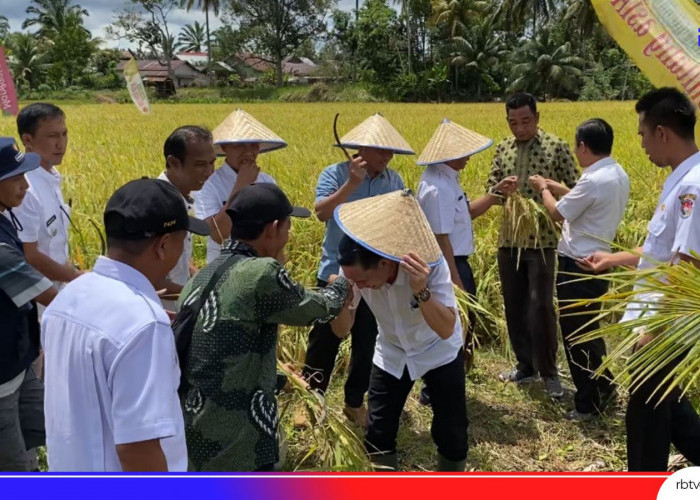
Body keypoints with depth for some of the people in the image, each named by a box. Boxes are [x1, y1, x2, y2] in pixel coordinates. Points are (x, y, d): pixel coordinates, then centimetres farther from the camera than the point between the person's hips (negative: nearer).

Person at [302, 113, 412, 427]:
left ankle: (355, 402, 30)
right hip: (336, 273, -3)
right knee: (324, 341, 7)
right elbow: (321, 213, -24)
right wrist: (351, 183, -31)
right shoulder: (334, 174, -9)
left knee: (368, 344, 12)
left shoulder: (394, 181, 3)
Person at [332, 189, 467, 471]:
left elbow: (446, 330, -39)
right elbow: (343, 329, -18)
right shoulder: (357, 269, -25)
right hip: (391, 355, 3)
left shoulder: (429, 265, -36)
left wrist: (421, 291, -56)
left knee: (451, 433, 5)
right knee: (377, 435, 5)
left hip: (439, 353, -3)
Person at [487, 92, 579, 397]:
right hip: (509, 239, 5)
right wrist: (500, 190, -12)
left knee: (540, 306, -6)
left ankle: (548, 371, 9)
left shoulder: (556, 147, -3)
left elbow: (576, 188, 0)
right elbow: (491, 186, 11)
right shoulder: (503, 148, 9)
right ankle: (525, 366, 25)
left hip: (541, 239, -5)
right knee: (514, 307, 10)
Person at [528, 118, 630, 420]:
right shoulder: (618, 175, 6)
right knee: (587, 332, 23)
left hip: (578, 266, -10)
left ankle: (589, 403, 15)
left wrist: (543, 190, 4)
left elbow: (558, 214, -13)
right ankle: (602, 387, 37)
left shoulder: (594, 180, -24)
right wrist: (557, 188, 15)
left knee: (576, 335, 3)